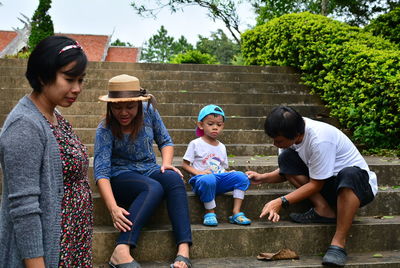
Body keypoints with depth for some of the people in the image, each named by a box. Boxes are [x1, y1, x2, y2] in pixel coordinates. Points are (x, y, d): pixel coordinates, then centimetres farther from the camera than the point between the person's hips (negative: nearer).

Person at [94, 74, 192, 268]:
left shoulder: (149, 112, -5)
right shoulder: (105, 130, -16)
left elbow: (166, 142, 8)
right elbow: (101, 171, -25)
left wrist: (166, 163, -14)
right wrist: (113, 207, -39)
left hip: (150, 170, 4)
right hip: (121, 175, -3)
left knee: (174, 178, -31)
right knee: (154, 188, -36)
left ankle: (184, 250, -42)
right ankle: (121, 252, -46)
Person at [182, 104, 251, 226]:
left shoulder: (222, 147, 20)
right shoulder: (195, 144, 4)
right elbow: (185, 164, 1)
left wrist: (230, 173, 0)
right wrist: (199, 173, -15)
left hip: (219, 180, 5)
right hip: (201, 180, -5)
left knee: (241, 176, -19)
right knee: (208, 179, -41)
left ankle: (236, 212, -17)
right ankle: (210, 212, -21)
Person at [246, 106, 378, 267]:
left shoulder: (320, 140, -30)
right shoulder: (290, 133, -8)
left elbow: (316, 185, -22)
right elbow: (287, 172, 5)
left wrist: (281, 202, -25)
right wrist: (262, 178, -11)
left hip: (359, 181, -7)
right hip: (327, 184, 7)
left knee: (349, 175, -42)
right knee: (285, 159, -12)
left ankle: (338, 243, -32)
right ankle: (324, 211, -10)